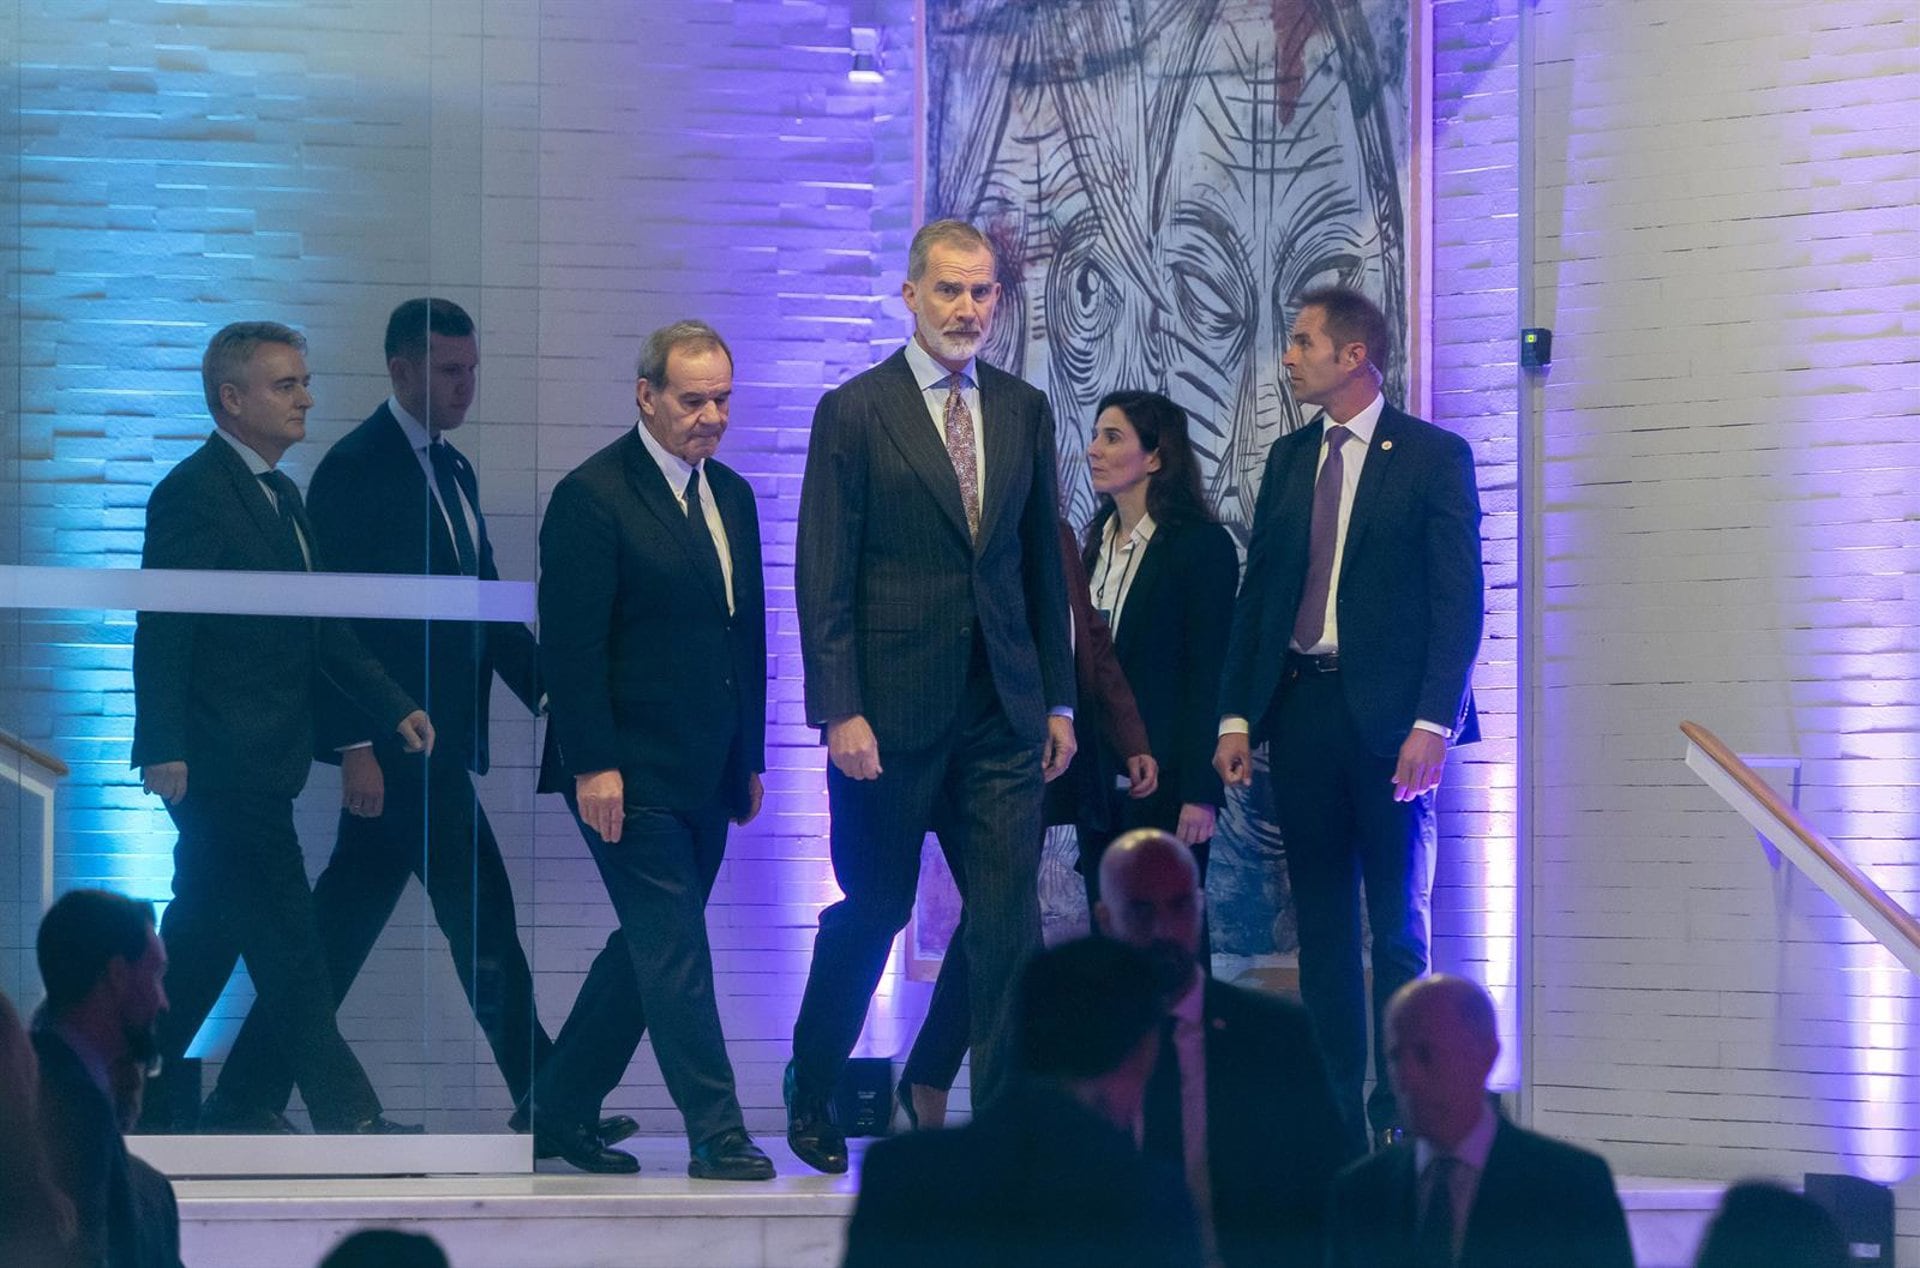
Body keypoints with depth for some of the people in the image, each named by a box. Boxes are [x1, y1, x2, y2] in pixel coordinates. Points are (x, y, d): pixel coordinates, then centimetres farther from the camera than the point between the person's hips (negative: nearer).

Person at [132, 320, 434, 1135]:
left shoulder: (279, 494, 18)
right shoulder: (192, 493, -12)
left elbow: (319, 626, 22)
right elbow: (162, 630, -16)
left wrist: (392, 705, 14)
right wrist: (164, 749, -22)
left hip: (258, 760, 10)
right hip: (221, 759, -10)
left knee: (207, 931, 13)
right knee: (284, 940, -8)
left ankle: (142, 1094, 21)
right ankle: (344, 1113, -6)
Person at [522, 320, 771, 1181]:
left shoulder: (730, 495, 15)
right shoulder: (593, 496, -9)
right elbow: (570, 644, -13)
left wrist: (750, 757, 16)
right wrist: (593, 766, -18)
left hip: (705, 777, 8)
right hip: (630, 774, -8)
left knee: (649, 949, 11)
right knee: (674, 948, -8)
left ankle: (561, 1112, 21)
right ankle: (716, 1134, -6)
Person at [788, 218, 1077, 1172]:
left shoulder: (1024, 412, 10)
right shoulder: (855, 412, -4)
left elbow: (1043, 563, 14)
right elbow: (822, 575, -7)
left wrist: (1059, 699, 11)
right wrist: (840, 711, -13)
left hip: (1001, 714, 4)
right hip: (890, 715, -3)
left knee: (1009, 925, -2)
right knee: (870, 913, 8)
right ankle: (812, 1094, 27)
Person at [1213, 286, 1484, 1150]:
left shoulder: (1433, 456, -2)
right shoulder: (1289, 459, 14)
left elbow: (1459, 601, -6)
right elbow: (1257, 592, 14)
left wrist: (1432, 723, -15)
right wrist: (1235, 715, 4)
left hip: (1388, 718, -5)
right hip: (1301, 710, 5)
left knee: (1398, 930, -1)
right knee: (1321, 925, 6)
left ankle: (1396, 1117, 3)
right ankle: (1333, 1111, 10)